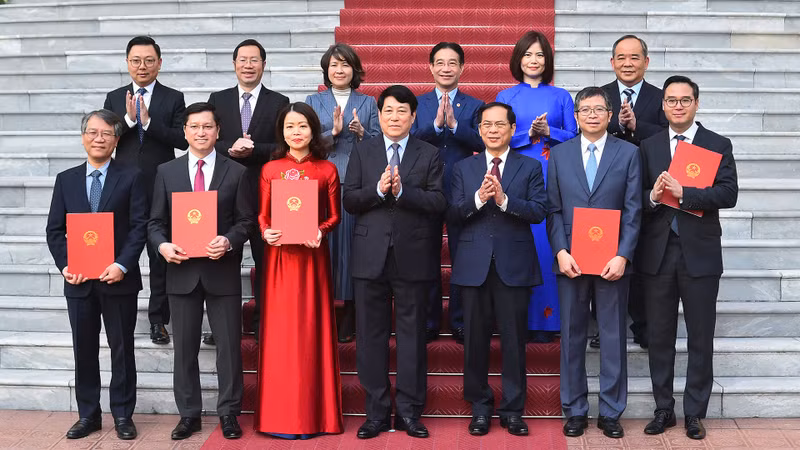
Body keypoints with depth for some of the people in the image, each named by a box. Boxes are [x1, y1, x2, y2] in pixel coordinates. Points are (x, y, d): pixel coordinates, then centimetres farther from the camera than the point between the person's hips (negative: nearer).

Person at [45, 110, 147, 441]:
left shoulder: (130, 178, 1)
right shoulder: (66, 179, 10)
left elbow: (139, 226, -6)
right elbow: (55, 229, 7)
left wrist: (122, 265, -16)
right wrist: (65, 265, -7)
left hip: (118, 278, -3)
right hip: (79, 280, 3)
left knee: (122, 348, 5)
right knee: (84, 349, 9)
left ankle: (123, 415, 16)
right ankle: (88, 415, 21)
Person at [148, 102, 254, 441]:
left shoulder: (236, 172, 3)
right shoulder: (166, 172, 7)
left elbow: (246, 219, 1)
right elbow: (156, 222, 7)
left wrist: (229, 241, -17)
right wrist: (163, 245, -13)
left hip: (223, 271, -1)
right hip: (182, 271, 2)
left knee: (229, 345, 4)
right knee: (184, 347, 9)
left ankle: (228, 413, 17)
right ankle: (188, 414, 21)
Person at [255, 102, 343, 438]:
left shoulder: (327, 170, 3)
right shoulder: (270, 169, 5)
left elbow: (334, 216, 4)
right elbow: (262, 215, 6)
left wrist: (320, 231, -16)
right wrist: (266, 232, -14)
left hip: (313, 255, 0)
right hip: (279, 255, 1)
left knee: (312, 328, 3)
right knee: (281, 330, 3)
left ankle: (314, 410, 12)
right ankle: (281, 412, 11)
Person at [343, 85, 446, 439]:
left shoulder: (429, 155, 5)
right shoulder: (362, 151, 9)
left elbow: (438, 203, -5)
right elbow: (348, 200, 2)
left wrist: (402, 190, -18)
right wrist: (378, 190, -15)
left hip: (413, 257, -1)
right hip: (370, 257, 1)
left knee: (412, 334, 5)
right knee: (371, 335, 5)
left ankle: (409, 412, 16)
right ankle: (377, 412, 16)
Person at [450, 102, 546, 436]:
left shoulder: (530, 167, 6)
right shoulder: (463, 168, 10)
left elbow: (539, 211, -6)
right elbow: (454, 213, -1)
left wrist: (504, 199, -19)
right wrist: (478, 198, -18)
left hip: (514, 265, -1)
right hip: (474, 265, 1)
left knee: (514, 340, 4)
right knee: (476, 339, 7)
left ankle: (512, 410, 15)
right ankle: (480, 407, 20)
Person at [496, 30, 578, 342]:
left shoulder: (561, 97, 12)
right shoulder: (506, 97, 11)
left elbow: (574, 138, 6)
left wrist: (548, 131, -10)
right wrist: (528, 133, -10)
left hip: (551, 178, 0)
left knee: (546, 244, -3)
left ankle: (544, 320, 4)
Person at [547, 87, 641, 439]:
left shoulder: (628, 153, 3)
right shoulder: (559, 154, 8)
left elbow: (633, 210, -2)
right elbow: (554, 209, 5)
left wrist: (622, 255, -12)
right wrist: (561, 251, -8)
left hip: (612, 260, -1)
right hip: (570, 260, 1)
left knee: (613, 337, 5)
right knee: (572, 337, 7)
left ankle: (610, 412, 16)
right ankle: (575, 410, 18)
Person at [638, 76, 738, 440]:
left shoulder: (718, 145, 2)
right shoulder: (648, 147, 9)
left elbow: (728, 194, -11)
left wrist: (682, 192, -21)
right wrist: (652, 196, -17)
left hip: (700, 253, -2)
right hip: (658, 252, 2)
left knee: (701, 338, 5)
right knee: (660, 336, 9)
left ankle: (694, 413, 18)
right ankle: (663, 409, 22)